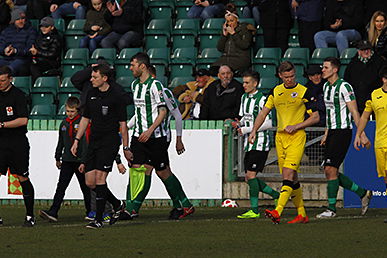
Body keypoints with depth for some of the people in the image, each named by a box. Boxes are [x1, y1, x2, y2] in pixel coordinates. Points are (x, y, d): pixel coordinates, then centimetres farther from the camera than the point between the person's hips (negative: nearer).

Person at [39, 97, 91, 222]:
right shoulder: (64, 124, 11)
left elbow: (85, 141, -12)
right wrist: (57, 158, 24)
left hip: (80, 160, -5)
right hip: (67, 160, 5)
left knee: (85, 187, 7)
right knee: (61, 186, -5)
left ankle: (90, 212, 20)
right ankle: (53, 212, -13)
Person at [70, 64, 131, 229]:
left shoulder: (116, 96, -7)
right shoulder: (91, 94, 11)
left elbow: (123, 123, -5)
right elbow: (85, 119, 20)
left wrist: (125, 148, -5)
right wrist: (76, 140, 15)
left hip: (110, 141, -7)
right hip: (94, 141, 7)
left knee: (100, 177, -15)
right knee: (90, 182, 3)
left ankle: (98, 219, -12)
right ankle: (117, 205, 24)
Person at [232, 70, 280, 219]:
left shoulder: (261, 99, -13)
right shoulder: (244, 98, 14)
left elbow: (269, 123, -17)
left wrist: (247, 130, -17)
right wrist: (238, 124, 4)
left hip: (260, 142, -9)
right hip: (249, 143, 9)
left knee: (251, 175, -13)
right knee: (249, 178, 7)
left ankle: (254, 210, -8)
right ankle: (277, 196, 21)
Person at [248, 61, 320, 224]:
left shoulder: (303, 92, -2)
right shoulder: (275, 91, 12)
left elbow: (315, 117, -1)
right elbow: (264, 112, 18)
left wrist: (296, 126, -11)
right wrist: (254, 130, 5)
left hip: (297, 137, -6)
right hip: (280, 137, 6)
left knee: (288, 174, -18)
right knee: (292, 178, 7)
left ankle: (277, 212, -29)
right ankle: (302, 214, 15)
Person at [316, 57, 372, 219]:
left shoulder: (344, 87, -12)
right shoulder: (326, 86, 14)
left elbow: (354, 112, -13)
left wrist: (362, 134, -17)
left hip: (343, 131, -9)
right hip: (332, 132, 9)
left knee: (331, 169, -12)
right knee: (328, 170, 5)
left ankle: (331, 209, -4)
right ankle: (363, 193, 17)